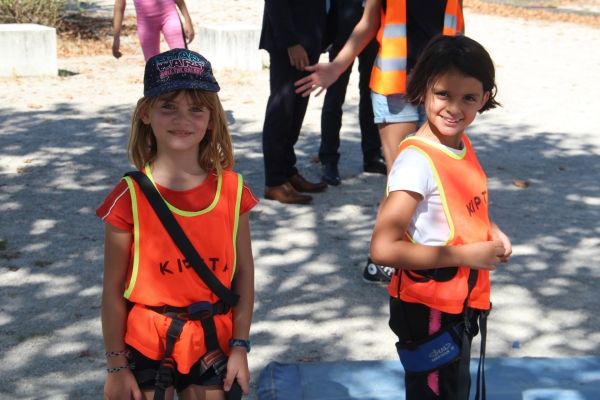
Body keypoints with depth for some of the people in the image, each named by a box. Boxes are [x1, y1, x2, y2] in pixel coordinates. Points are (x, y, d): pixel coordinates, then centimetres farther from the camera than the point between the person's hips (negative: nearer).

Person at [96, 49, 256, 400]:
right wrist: (116, 366, -5)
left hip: (211, 345, 2)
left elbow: (244, 272, 1)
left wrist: (240, 346, 0)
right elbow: (113, 288, -8)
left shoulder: (232, 190, -6)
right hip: (146, 345, -2)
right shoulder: (130, 198, -13)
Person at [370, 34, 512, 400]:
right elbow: (383, 249, -29)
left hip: (461, 302, 8)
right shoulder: (417, 161, -25)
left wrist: (491, 232, -2)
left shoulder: (462, 144, 0)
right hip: (427, 310, -8)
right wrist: (465, 255, -24)